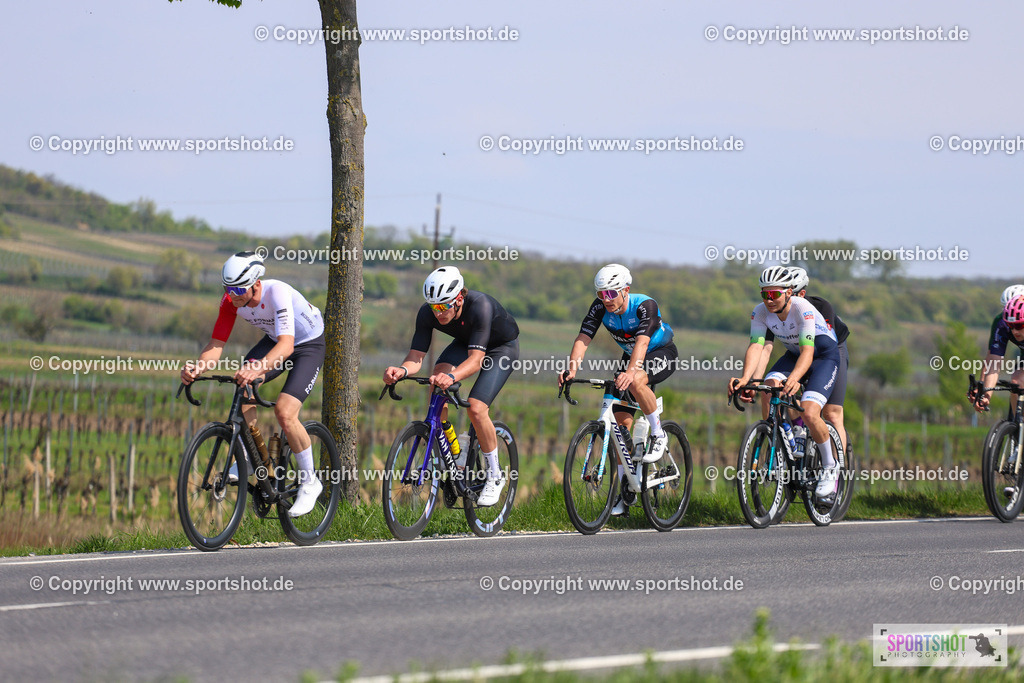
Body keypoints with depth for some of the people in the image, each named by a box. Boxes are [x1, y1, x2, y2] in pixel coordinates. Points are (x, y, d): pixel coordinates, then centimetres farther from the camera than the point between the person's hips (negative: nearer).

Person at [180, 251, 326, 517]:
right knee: (244, 386, -21)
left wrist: (257, 369, -65)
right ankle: (249, 457, -4)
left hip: (310, 344, -6)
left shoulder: (277, 293, -37)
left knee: (284, 412, -22)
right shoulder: (231, 301, -20)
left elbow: (286, 345, -48)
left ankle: (309, 482, -3)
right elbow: (216, 345, -20)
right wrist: (197, 368, -42)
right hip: (274, 340, 6)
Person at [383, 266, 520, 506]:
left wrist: (452, 377, -64)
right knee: (436, 383, -25)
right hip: (465, 343, 5)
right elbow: (416, 356, -26)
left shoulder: (480, 306, -40)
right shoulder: (427, 313, -25)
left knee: (476, 408, -23)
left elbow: (476, 358, -45)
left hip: (502, 347, -5)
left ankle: (495, 475, -2)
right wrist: (402, 370, -50)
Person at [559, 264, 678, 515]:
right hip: (630, 356, 5)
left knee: (636, 381, -39)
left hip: (662, 355, -5)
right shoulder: (600, 308, -17)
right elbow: (583, 338, -27)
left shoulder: (645, 306, -31)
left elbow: (642, 342, -45)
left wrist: (630, 372, -62)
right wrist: (572, 369, -45)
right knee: (622, 422, -5)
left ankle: (658, 435, -15)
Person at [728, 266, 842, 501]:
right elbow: (756, 346, -27)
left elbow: (807, 350, -43)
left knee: (809, 413, -24)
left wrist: (793, 378, -62)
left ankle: (830, 467, 0)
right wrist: (744, 378, -46)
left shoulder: (803, 309, -33)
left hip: (825, 355, -5)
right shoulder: (761, 312, -18)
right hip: (793, 354, 5)